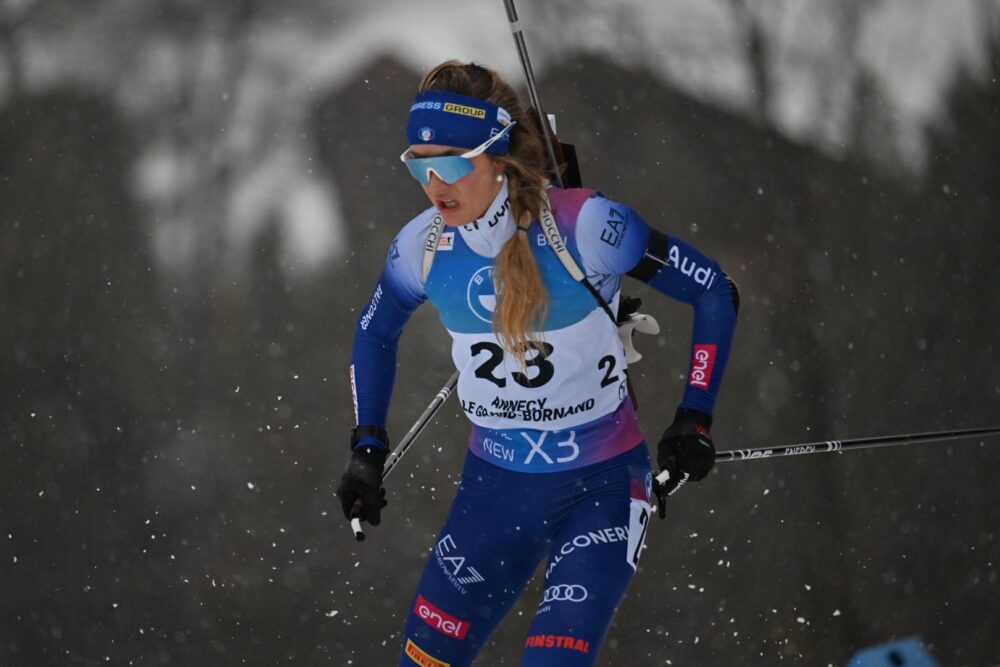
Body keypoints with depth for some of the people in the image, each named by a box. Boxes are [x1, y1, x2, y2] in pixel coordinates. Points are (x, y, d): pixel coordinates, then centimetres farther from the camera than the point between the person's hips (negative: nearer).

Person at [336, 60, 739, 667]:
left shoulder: (582, 228, -21)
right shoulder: (423, 247, -7)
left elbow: (716, 294, -11)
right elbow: (376, 332, 15)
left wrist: (694, 420, -14)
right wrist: (368, 447, 10)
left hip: (602, 486, -5)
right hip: (494, 486, 5)